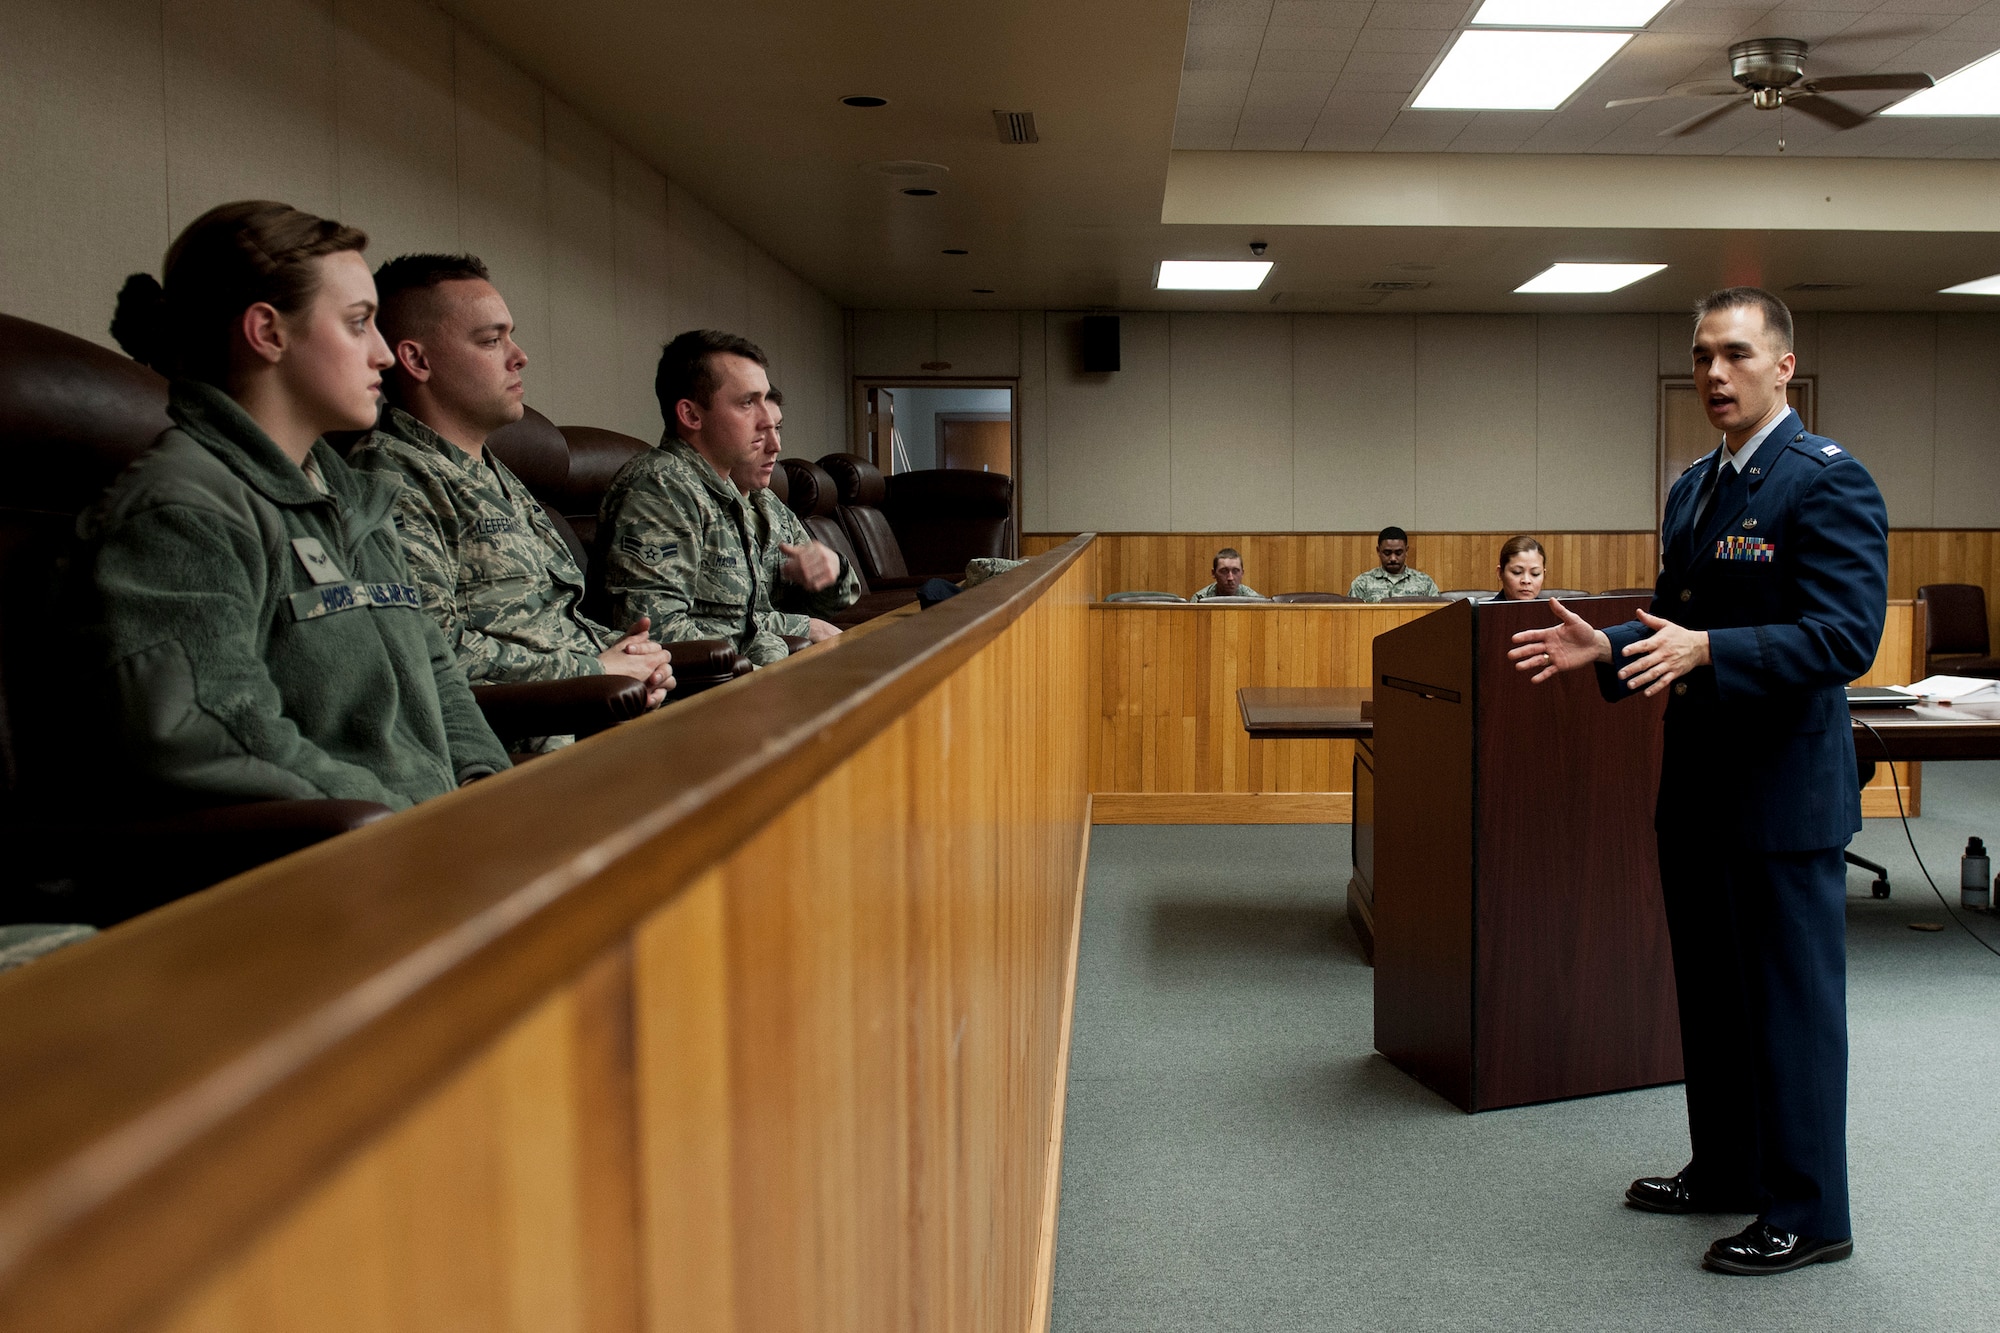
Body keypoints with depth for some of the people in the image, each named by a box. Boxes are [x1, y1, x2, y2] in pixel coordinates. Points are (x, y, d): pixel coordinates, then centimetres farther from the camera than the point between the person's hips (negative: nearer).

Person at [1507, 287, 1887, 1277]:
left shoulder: (1829, 481, -13)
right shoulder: (1693, 487, 13)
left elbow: (1847, 635, -22)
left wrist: (1706, 651, -31)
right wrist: (1606, 649, 3)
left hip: (1782, 790, -9)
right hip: (1697, 785, 9)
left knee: (1792, 1001, 3)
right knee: (1711, 992, 19)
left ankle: (1807, 1214, 17)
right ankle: (1725, 1170, 35)